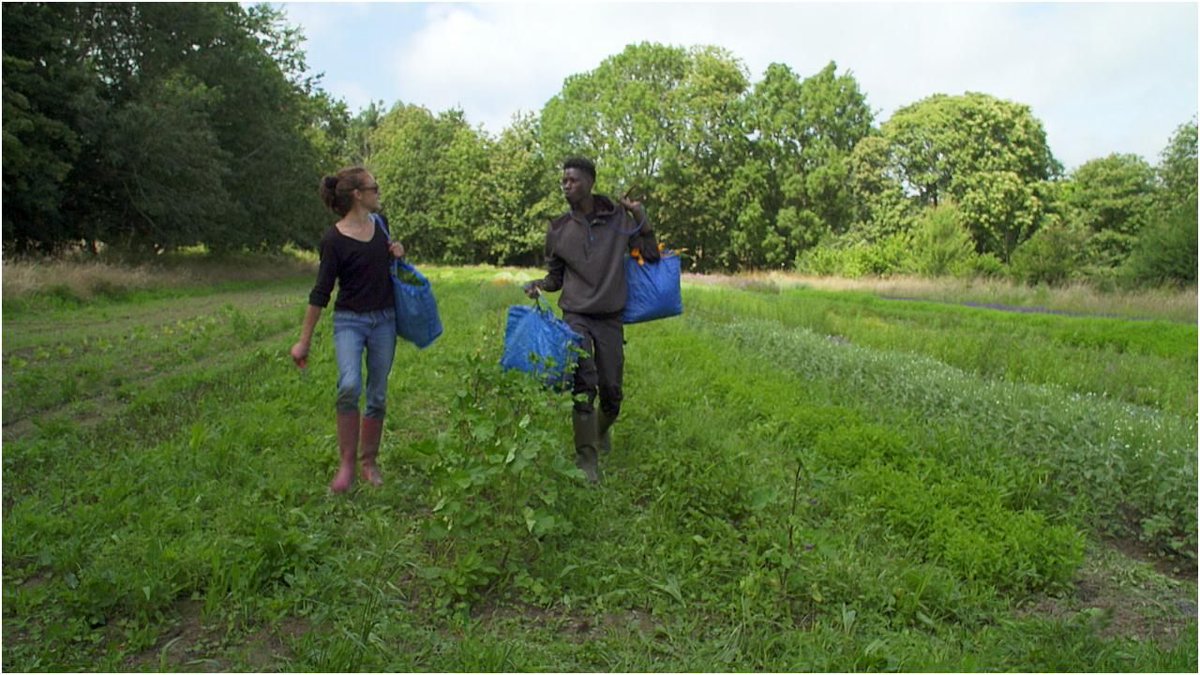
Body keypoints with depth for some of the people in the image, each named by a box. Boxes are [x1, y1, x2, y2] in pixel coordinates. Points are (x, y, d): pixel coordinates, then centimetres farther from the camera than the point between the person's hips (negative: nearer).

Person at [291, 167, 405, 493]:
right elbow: (321, 292, -10)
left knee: (377, 396, 7)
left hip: (384, 320, 5)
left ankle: (369, 463, 22)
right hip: (350, 321, -5)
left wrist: (399, 251, -1)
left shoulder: (380, 223, 3)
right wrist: (304, 341, -9)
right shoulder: (334, 240, -13)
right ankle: (346, 464, -12)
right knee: (349, 386, -26)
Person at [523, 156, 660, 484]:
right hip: (576, 316, 0)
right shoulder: (558, 228, 2)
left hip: (611, 319, 0)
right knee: (583, 389, -11)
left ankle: (602, 431, 39)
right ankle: (587, 459, -1)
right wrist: (539, 285, -10)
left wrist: (641, 219, -11)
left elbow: (651, 256, 1)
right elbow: (555, 276, 12)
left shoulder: (618, 218, -1)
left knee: (611, 391, 6)